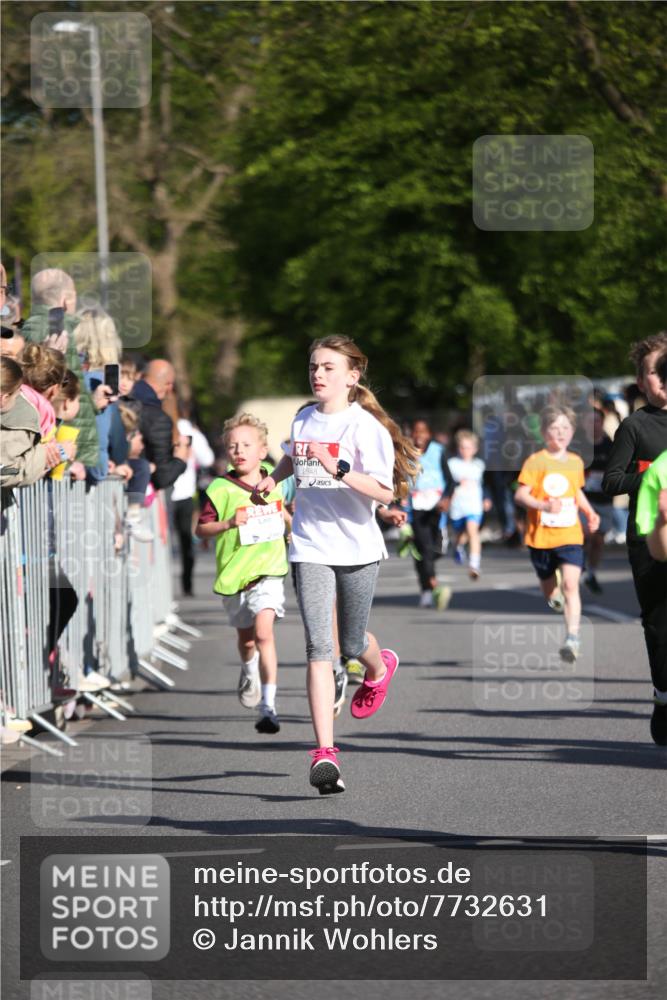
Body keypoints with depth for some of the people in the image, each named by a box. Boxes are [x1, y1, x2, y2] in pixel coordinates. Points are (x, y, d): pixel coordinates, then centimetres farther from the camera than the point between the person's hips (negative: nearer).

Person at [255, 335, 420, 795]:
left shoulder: (365, 426, -11)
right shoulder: (303, 419, 6)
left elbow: (385, 491, -21)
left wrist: (339, 470, -32)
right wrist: (274, 477, 12)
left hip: (358, 547, -3)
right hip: (311, 547, 3)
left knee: (352, 644, 15)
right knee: (319, 646, -11)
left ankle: (380, 668, 55)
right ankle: (325, 753, -17)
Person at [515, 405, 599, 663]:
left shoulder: (575, 462, 8)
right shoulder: (535, 462, -8)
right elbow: (520, 495, -14)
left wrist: (589, 512, 12)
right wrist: (544, 505, -28)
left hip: (570, 535, 1)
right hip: (541, 536, -1)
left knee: (570, 585, -16)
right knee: (549, 588, 16)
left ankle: (572, 638, -21)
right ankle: (554, 595, 54)